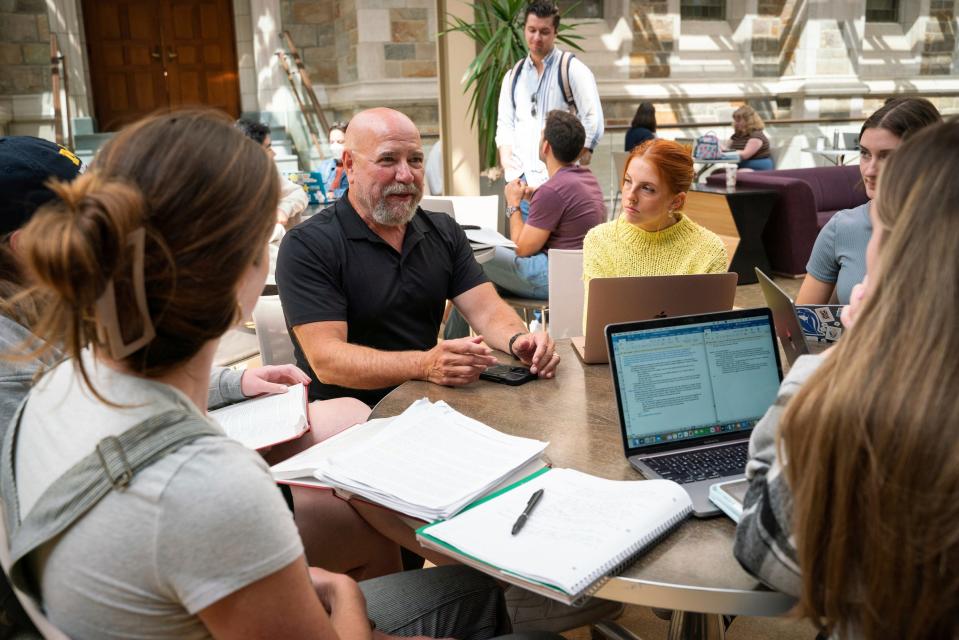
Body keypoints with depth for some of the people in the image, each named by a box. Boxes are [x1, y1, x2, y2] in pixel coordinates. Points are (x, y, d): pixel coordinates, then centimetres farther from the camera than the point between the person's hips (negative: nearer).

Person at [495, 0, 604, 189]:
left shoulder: (573, 69, 0)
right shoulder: (513, 76, 15)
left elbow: (593, 121, -6)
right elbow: (505, 124, 17)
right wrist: (506, 161, 1)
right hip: (521, 177, 5)